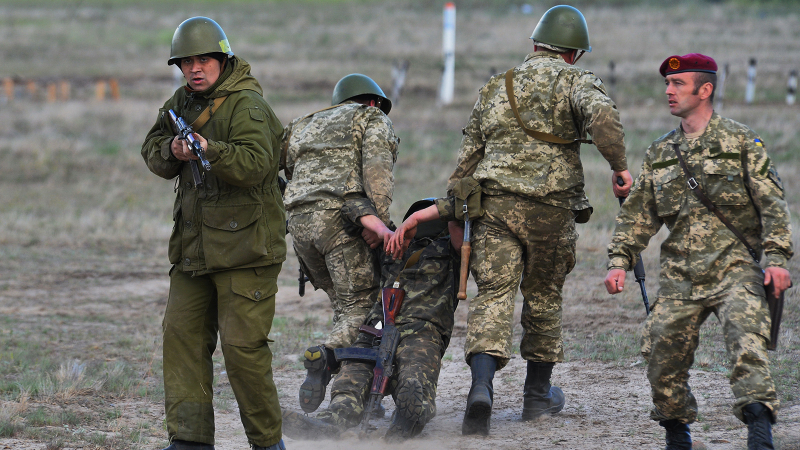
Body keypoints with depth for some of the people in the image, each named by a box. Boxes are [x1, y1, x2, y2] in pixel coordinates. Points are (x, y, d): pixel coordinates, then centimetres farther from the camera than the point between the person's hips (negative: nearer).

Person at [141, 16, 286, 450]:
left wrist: (211, 151, -39)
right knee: (182, 334, 3)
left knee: (243, 345, -8)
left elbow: (256, 162, -25)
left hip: (244, 246, -8)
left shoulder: (246, 104, -13)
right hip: (193, 246, 8)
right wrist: (172, 151, -10)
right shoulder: (182, 102, 12)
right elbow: (151, 152, 12)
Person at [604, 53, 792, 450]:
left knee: (746, 343, -24)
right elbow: (638, 213, 18)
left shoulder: (741, 143, 4)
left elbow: (772, 205, -1)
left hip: (734, 270, -4)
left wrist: (777, 259, -12)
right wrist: (619, 261, 4)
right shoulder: (659, 154, 17)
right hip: (680, 276, 4)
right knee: (661, 352, -4)